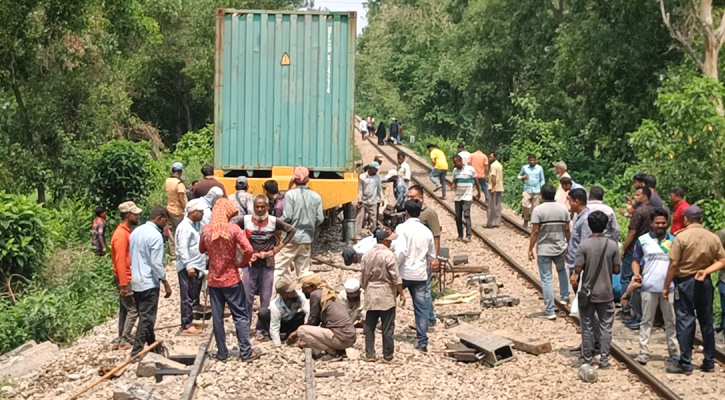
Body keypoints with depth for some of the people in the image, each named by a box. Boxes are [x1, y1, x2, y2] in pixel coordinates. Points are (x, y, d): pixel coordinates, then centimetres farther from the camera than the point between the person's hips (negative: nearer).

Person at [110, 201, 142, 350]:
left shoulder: (126, 232, 11)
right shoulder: (121, 235, -20)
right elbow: (120, 262, -22)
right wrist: (123, 285, -23)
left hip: (128, 278, 10)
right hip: (125, 280, -10)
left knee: (125, 309, 13)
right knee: (133, 310, -7)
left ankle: (122, 338, 18)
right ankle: (124, 341, -5)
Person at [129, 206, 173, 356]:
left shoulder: (136, 231, 10)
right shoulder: (155, 235, -16)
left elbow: (131, 257, 15)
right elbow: (156, 263, -19)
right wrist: (166, 283, -11)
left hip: (136, 282, 9)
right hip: (149, 282, -9)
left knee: (145, 316, 18)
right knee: (147, 318, -3)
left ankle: (152, 345, 30)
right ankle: (137, 352, -4)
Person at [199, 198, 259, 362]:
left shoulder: (206, 230, 0)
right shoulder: (233, 229, -12)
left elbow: (202, 249, 16)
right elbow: (248, 250, -20)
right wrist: (242, 263, -5)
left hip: (213, 280, 3)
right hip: (231, 279, -3)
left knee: (217, 317, 9)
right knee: (240, 316, 5)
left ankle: (222, 353, 13)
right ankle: (246, 352, 5)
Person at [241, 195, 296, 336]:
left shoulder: (274, 221, -5)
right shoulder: (246, 220, -4)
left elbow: (292, 230, 5)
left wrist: (278, 248, 1)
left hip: (267, 264, 0)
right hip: (250, 263, 0)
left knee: (266, 299, 4)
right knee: (246, 297, 0)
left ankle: (262, 327, 13)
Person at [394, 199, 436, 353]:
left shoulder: (402, 228, -9)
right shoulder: (427, 232, 5)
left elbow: (400, 251, -22)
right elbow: (432, 257, 14)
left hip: (404, 273, -3)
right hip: (420, 275, 3)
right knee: (422, 308, 5)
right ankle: (422, 342, 3)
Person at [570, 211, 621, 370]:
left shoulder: (584, 245, -13)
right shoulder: (612, 245, -7)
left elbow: (577, 269, -13)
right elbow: (616, 270, -2)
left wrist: (575, 276, 8)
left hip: (587, 292, -1)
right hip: (606, 293, 1)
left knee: (587, 327, 9)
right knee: (605, 327, 10)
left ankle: (587, 359, 15)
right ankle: (604, 359, 11)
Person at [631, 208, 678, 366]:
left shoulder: (673, 240, 7)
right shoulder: (642, 240, 4)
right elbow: (636, 261, 7)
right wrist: (637, 274, -12)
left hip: (669, 287, 1)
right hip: (649, 287, -1)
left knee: (671, 321, 6)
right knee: (646, 320, 3)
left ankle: (674, 352, 12)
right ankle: (644, 352, 5)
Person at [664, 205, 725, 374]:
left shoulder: (681, 237, -11)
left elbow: (674, 264, -13)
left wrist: (666, 286, -6)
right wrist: (706, 271, -7)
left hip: (685, 282, -4)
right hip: (705, 283, 4)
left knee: (685, 322, -1)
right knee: (706, 322, 12)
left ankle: (685, 364, -2)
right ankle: (709, 362, 17)